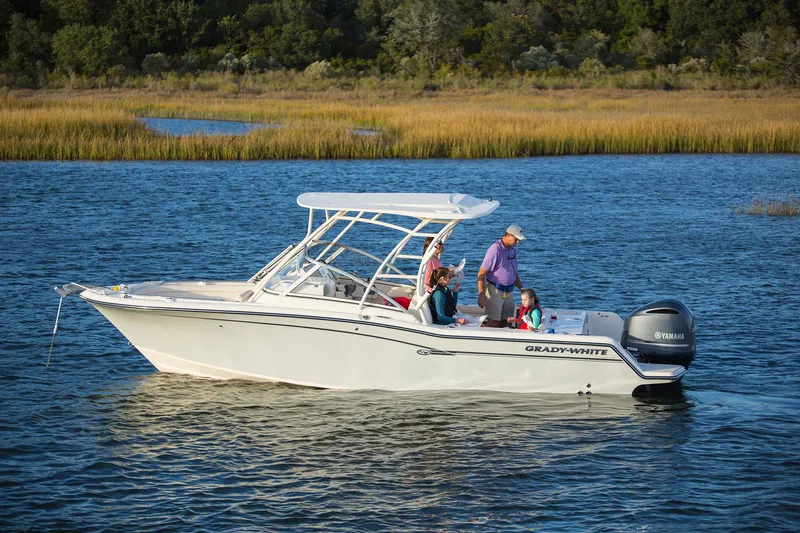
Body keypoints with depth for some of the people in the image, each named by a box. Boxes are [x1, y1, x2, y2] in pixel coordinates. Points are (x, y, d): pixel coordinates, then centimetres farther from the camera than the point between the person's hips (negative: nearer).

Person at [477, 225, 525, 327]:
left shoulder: (513, 250, 12)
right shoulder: (495, 249, -14)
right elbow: (481, 273, -16)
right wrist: (481, 295, -20)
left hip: (509, 291, 8)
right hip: (495, 291, -8)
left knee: (505, 323, 6)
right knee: (494, 323, -12)